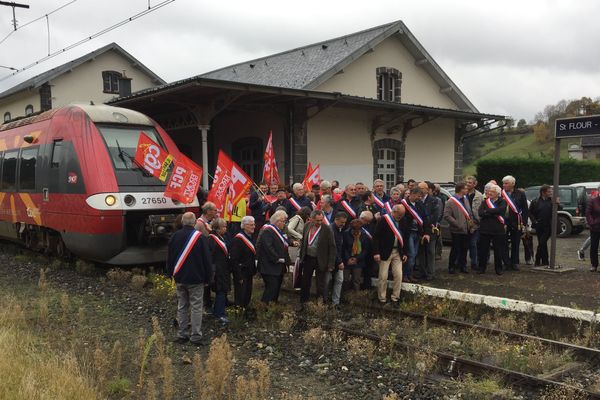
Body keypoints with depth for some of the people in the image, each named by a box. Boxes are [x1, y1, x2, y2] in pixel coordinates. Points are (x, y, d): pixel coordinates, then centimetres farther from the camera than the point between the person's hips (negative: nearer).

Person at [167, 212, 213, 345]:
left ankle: (181, 335, 17)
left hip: (180, 278, 5)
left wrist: (173, 274, 22)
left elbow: (169, 258, 12)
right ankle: (196, 336, 1)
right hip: (196, 279, -5)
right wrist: (208, 278, 0)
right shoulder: (199, 237, -12)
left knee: (182, 307, 13)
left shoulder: (174, 237, 3)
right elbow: (207, 259, -9)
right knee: (196, 307, 0)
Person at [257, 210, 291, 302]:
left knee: (277, 287, 13)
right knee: (272, 287, -14)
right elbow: (268, 247, -23)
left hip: (278, 267, 10)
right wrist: (277, 259, -21)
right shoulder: (267, 231, -15)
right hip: (270, 267, -10)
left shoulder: (279, 231, 17)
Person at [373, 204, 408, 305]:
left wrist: (404, 253, 10)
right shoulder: (384, 220, -11)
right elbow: (376, 237, -12)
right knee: (383, 277, 1)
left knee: (398, 276, 2)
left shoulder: (403, 221, 5)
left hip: (398, 252, 4)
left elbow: (404, 238, 14)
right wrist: (376, 252, -17)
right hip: (385, 252, -4)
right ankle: (382, 299, 14)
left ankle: (395, 298, 16)